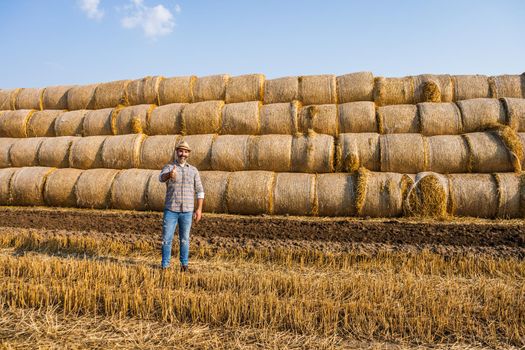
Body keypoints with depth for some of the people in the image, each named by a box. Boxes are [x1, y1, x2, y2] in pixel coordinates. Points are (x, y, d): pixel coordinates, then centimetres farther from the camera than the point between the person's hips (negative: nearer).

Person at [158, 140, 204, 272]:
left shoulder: (193, 170, 5)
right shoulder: (168, 168, -2)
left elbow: (199, 191, 4)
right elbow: (161, 178, -27)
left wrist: (199, 209, -5)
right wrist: (170, 175, -52)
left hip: (187, 211, 1)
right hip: (171, 210, -1)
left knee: (184, 239, 9)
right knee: (167, 238, 1)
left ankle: (184, 265, 23)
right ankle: (165, 266, 13)